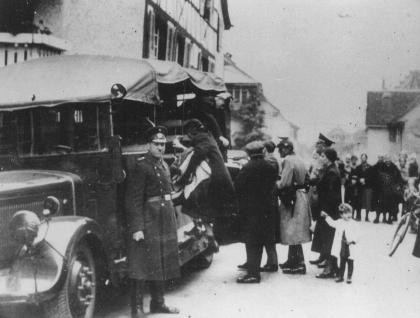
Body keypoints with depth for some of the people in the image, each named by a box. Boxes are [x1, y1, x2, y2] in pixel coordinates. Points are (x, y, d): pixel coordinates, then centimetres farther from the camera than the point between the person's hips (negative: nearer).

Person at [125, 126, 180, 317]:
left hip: (165, 221, 9)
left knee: (162, 263, 15)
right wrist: (136, 228, -22)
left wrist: (172, 221, 17)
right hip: (148, 221, -8)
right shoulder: (141, 167, -12)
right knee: (142, 264, -3)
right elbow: (134, 200, -17)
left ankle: (158, 302, 27)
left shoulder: (164, 165, 14)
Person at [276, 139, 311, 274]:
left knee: (292, 232, -5)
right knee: (294, 232, 16)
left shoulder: (288, 161, -15)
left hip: (292, 200, -10)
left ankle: (299, 264, -2)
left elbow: (284, 183, -21)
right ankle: (292, 260, 24)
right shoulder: (299, 160, 14)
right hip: (302, 196, 10)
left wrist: (275, 184, -3)